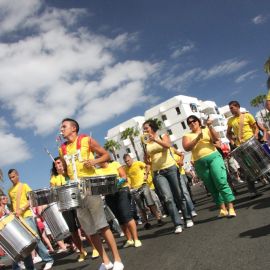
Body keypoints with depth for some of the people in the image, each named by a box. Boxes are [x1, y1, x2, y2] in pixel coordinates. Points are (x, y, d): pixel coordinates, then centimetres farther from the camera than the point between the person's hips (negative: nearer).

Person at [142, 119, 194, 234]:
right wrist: (146, 155, -8)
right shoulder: (146, 143, 10)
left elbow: (167, 145, -19)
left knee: (179, 195, 5)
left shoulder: (163, 136, 4)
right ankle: (178, 224, -9)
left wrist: (155, 139, -26)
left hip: (171, 168, -1)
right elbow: (147, 161, 11)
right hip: (158, 173, 1)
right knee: (168, 198, -12)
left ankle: (188, 218, 22)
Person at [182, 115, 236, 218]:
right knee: (212, 187, 4)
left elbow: (216, 139, -3)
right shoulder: (187, 136, 12)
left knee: (221, 182, -13)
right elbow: (186, 148, -6)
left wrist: (210, 126, -10)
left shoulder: (206, 130, 11)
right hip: (200, 163, 2)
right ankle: (223, 209, 11)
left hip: (213, 157, -2)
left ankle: (231, 208, -11)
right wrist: (197, 138, -14)